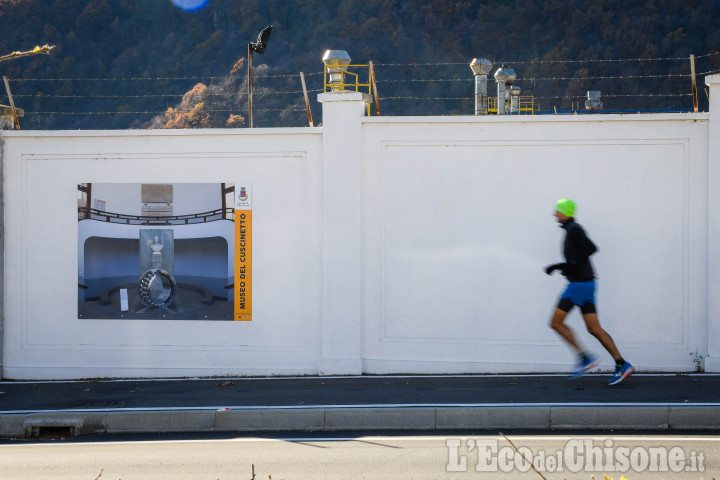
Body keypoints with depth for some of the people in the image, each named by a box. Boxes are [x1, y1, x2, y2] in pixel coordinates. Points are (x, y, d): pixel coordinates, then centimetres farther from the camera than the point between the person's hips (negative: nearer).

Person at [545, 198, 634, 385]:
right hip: (586, 283, 10)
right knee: (594, 328, 5)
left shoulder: (573, 229, -10)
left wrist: (571, 264, -22)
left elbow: (591, 248, -23)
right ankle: (622, 365, -1)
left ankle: (585, 357, -8)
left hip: (579, 284, -10)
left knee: (556, 322, -4)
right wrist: (558, 266, 19)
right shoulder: (572, 230, 20)